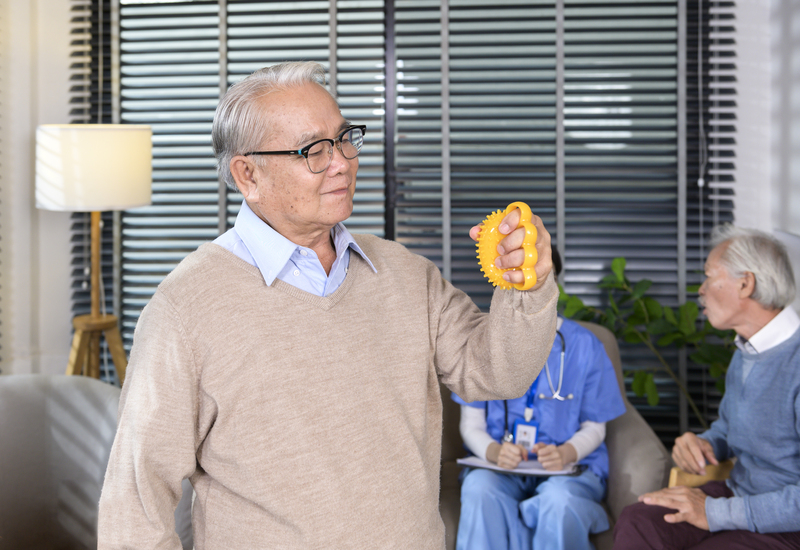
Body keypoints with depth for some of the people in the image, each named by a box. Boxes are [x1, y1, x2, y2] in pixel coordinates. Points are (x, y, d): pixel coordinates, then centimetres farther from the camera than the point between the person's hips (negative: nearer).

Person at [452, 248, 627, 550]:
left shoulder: (583, 344, 4)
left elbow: (594, 427, 7)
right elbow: (471, 423, 7)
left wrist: (565, 454, -17)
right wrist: (494, 451, -17)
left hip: (569, 465, -1)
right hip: (499, 466, 1)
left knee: (561, 500, -37)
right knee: (480, 489, -35)